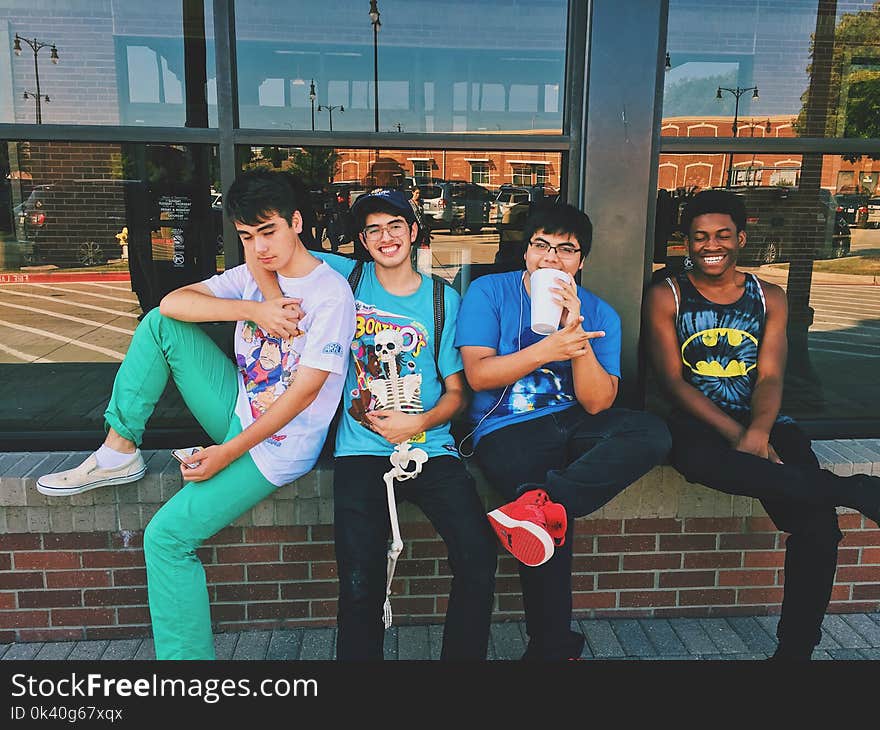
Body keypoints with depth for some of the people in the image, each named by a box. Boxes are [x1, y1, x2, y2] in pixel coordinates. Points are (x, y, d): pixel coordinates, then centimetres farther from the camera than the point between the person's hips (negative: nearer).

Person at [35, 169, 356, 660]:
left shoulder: (331, 293, -17)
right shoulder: (252, 276, 4)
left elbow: (304, 390, -20)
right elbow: (172, 302, -8)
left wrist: (230, 452, -19)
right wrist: (253, 311, -22)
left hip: (278, 445, -7)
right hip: (238, 410, 7)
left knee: (167, 536, -14)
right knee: (161, 324, -3)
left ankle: (185, 653, 2)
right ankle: (119, 451, -1)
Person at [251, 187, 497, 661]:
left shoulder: (445, 299, 11)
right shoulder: (346, 277, 9)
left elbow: (456, 391, 11)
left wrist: (418, 423, -8)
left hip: (431, 447, 1)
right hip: (363, 449, -1)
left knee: (479, 559, -17)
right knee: (359, 586, -18)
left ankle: (462, 656, 8)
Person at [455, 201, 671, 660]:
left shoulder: (599, 315, 5)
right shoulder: (488, 293, 0)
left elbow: (597, 403, -5)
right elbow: (477, 374, -11)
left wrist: (576, 336, -18)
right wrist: (547, 349, -22)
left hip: (574, 422, 4)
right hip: (508, 429, -3)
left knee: (652, 432, -25)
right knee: (553, 527, -25)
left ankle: (543, 503, -39)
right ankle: (552, 647, -3)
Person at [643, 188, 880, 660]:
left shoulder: (769, 298, 12)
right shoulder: (666, 296, 4)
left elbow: (770, 377, 2)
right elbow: (672, 379, -5)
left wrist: (758, 432, -20)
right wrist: (735, 434, -17)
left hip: (761, 419, 2)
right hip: (696, 421, -2)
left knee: (817, 523, -25)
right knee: (699, 458, -41)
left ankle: (795, 648, -8)